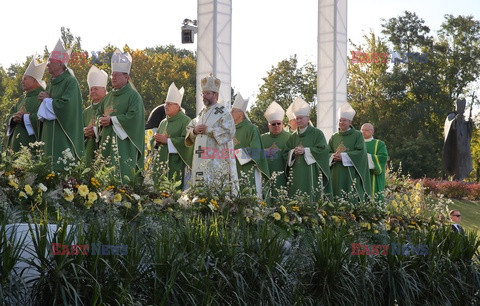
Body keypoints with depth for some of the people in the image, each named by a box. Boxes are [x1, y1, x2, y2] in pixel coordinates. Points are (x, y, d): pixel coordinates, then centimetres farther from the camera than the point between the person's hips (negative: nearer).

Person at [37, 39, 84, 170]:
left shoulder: (70, 82, -9)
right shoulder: (51, 84, 17)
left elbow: (65, 105, -22)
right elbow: (42, 114, 22)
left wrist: (48, 100, -6)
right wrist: (44, 99, -1)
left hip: (63, 136, -8)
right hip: (49, 135, 8)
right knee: (48, 168, 6)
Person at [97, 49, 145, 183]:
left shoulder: (133, 96, -4)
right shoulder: (110, 95, 19)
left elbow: (133, 117, -16)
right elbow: (99, 112, 25)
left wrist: (112, 120, -14)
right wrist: (101, 120, 1)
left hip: (123, 143, -7)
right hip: (107, 142, 7)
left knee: (123, 176, -12)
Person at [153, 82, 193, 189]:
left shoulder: (185, 121, -3)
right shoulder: (163, 123, 19)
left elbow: (187, 141, -15)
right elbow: (155, 143, 22)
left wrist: (167, 140, -15)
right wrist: (157, 140, -2)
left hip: (178, 163, -6)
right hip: (163, 160, 6)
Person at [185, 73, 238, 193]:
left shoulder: (223, 113, -3)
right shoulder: (202, 113, 19)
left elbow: (229, 132, -14)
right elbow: (189, 128, 23)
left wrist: (208, 130, -13)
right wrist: (194, 130, -1)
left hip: (216, 160, -7)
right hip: (201, 160, 7)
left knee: (216, 189, -12)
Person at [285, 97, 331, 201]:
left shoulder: (317, 133, 3)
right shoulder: (293, 136, 17)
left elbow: (323, 150, -8)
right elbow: (286, 153, 14)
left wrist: (305, 150, -13)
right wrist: (293, 152, -8)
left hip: (311, 172, -4)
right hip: (297, 173, 4)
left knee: (311, 197, -10)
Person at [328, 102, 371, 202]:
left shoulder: (357, 135, 4)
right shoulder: (334, 137, 17)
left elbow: (361, 152, -8)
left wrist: (343, 156, -15)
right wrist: (333, 156, -11)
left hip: (351, 174, -4)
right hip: (337, 175, 4)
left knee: (352, 200, -9)